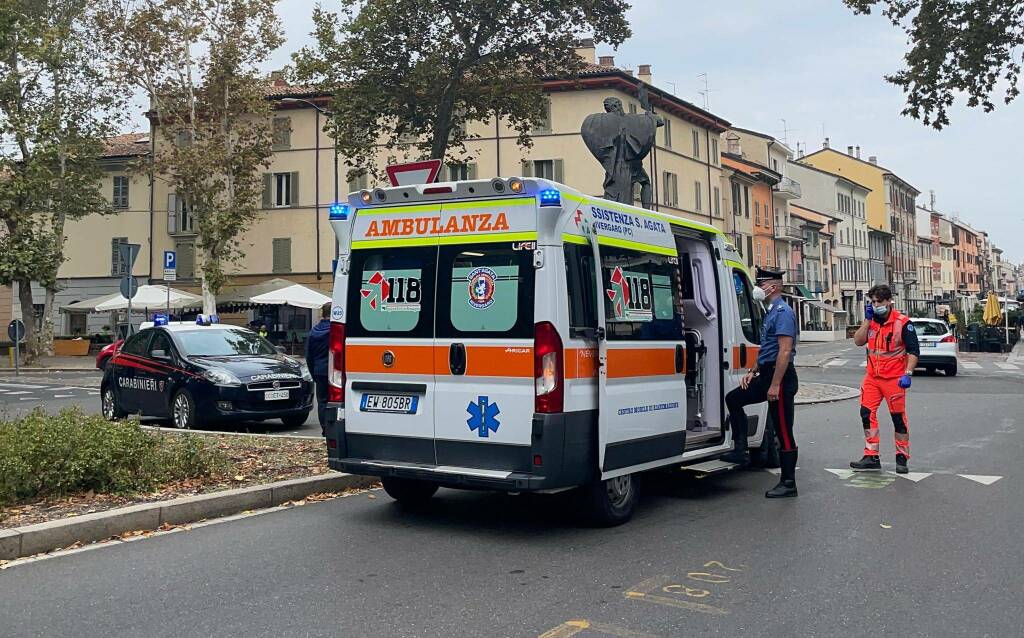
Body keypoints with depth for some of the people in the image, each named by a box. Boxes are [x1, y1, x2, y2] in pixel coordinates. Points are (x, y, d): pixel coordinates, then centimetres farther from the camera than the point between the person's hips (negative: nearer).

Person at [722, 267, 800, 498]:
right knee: (733, 399, 13)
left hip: (781, 377, -11)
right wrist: (753, 371, 17)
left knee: (784, 431, -4)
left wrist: (775, 385, -26)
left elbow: (785, 351, -23)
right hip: (767, 375, 11)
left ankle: (788, 483, 3)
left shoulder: (783, 312, -15)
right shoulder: (771, 312, 17)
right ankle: (740, 451, 14)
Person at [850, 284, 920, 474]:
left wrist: (907, 374, -20)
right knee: (867, 414, 2)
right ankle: (871, 457, 9)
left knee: (898, 417, 4)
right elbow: (858, 341, -1)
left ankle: (902, 458, 15)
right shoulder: (871, 321, 8)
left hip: (894, 378, -5)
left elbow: (913, 351, -10)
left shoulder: (902, 323, -10)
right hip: (872, 377, 6)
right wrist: (867, 319, -7)